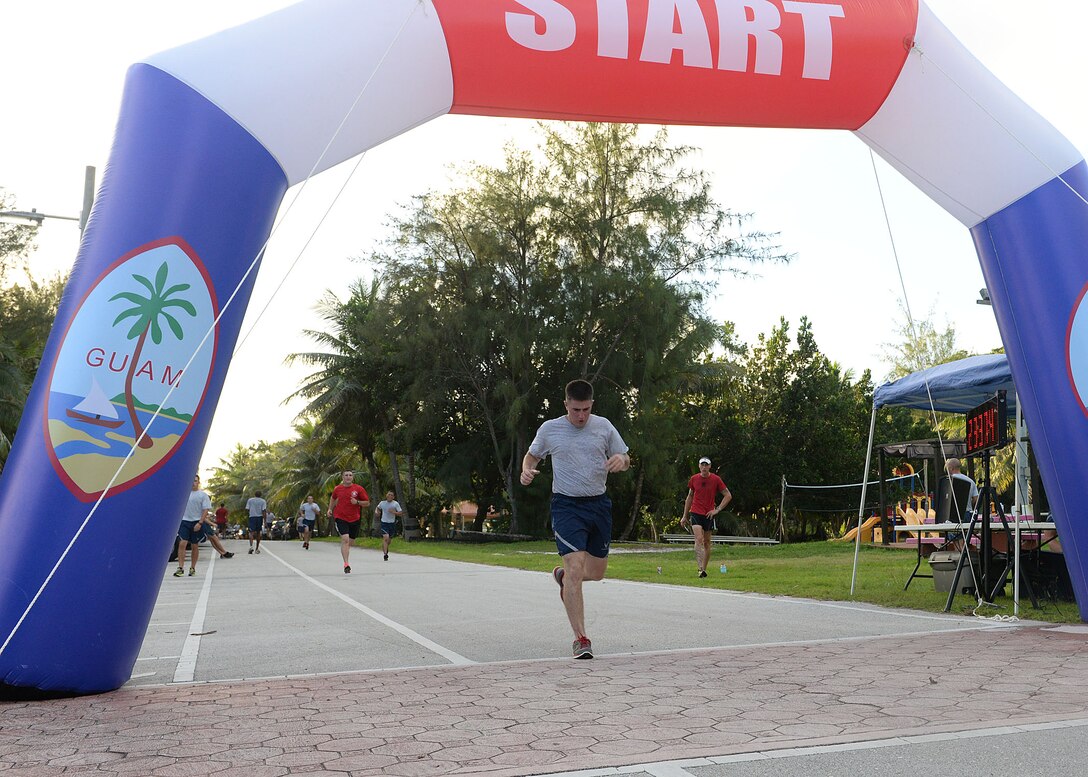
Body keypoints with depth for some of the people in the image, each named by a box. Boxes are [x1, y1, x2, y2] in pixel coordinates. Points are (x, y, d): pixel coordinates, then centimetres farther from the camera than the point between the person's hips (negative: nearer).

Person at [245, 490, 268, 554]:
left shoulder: (250, 500, 4)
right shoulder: (263, 501, 2)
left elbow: (247, 510, 2)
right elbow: (264, 511, -7)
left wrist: (248, 514, 22)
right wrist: (264, 520, -6)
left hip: (252, 517, -1)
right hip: (260, 517, 1)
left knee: (252, 532, -6)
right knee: (258, 533, 12)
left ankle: (251, 546, -29)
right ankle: (257, 548, 17)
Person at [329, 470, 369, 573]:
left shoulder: (359, 489, -5)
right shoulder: (337, 489, 1)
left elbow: (367, 503, -2)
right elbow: (333, 498, 24)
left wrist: (357, 502, -18)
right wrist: (330, 509, 14)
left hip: (354, 519, 1)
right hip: (340, 517, -1)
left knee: (350, 542, 12)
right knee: (345, 539, -19)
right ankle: (346, 564, -19)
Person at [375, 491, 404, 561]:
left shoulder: (396, 504, -5)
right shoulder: (382, 503, 0)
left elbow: (401, 513, -7)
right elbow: (378, 508, 22)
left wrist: (394, 512, -22)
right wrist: (377, 511, 1)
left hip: (392, 523, 1)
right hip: (384, 522, -1)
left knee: (389, 539, 13)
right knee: (386, 537, -20)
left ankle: (385, 549, 43)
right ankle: (385, 553, -20)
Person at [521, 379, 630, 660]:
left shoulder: (604, 426, 3)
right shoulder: (549, 429, -1)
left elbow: (625, 460, 11)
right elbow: (532, 454, 16)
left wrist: (621, 460, -14)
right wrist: (527, 470, -6)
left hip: (599, 503, 4)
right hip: (566, 505, -3)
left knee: (596, 571, 11)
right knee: (576, 568, -17)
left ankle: (563, 575, 46)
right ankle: (581, 639, -8)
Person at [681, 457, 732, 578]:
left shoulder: (716, 479, -2)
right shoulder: (693, 479, 3)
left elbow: (728, 495, 3)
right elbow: (690, 497, 14)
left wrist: (717, 510, -5)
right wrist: (685, 516, 14)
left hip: (709, 515, 1)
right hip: (695, 513, -1)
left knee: (707, 542, 7)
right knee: (699, 539, -16)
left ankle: (704, 569, 18)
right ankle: (701, 569, -23)